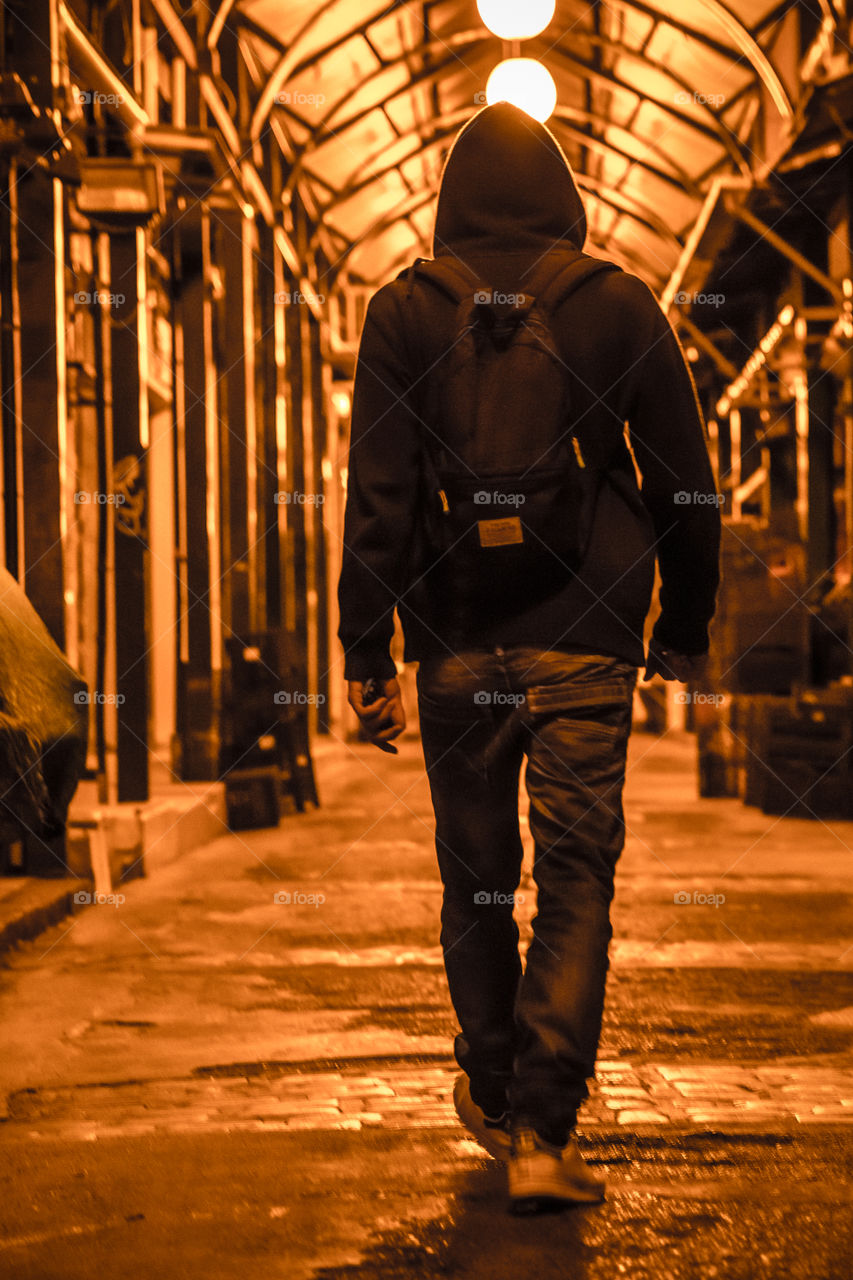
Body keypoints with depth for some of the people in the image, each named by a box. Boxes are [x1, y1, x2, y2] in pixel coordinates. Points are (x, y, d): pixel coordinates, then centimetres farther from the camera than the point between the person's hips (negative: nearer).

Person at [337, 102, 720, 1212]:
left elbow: (378, 492, -5)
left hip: (457, 638, 1)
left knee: (475, 879, 14)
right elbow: (685, 485, 4)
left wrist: (367, 652, -3)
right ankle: (544, 1131, -5)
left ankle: (493, 1095, 27)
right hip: (585, 639, -1)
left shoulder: (406, 309, 1)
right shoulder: (620, 302, 2)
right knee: (577, 879, 0)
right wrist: (685, 629, 14)